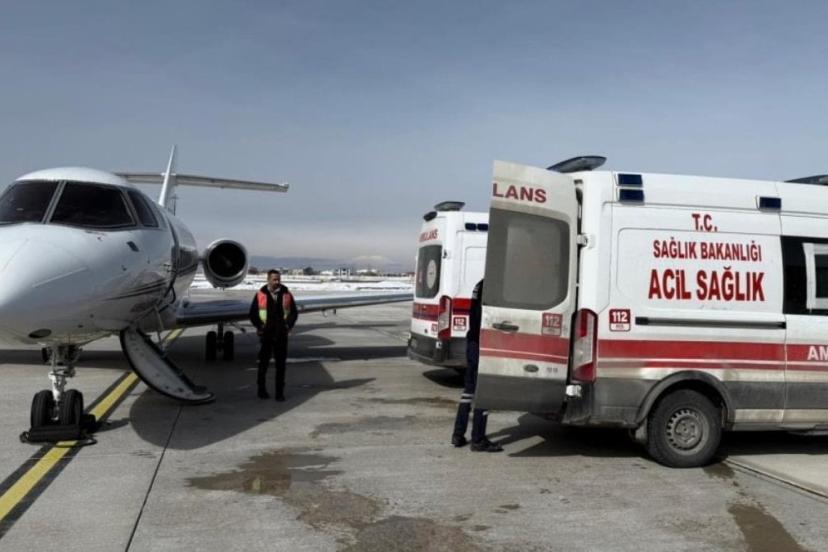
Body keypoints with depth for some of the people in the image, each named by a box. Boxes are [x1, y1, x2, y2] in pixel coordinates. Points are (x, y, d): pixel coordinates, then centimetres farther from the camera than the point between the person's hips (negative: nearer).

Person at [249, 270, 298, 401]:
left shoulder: (286, 294, 4)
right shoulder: (260, 295, -1)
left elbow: (294, 312, 8)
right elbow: (253, 313, 3)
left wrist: (288, 325, -5)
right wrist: (259, 326, -7)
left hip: (281, 335, 1)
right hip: (266, 335, -1)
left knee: (281, 364, 3)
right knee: (263, 362, 9)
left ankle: (280, 392, 9)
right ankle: (261, 390, 22)